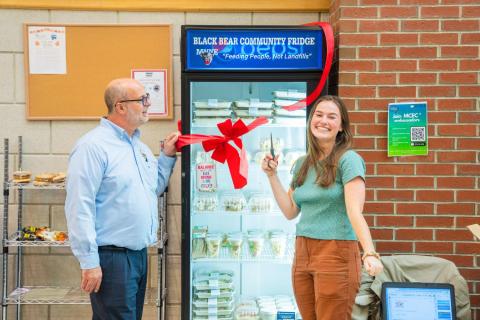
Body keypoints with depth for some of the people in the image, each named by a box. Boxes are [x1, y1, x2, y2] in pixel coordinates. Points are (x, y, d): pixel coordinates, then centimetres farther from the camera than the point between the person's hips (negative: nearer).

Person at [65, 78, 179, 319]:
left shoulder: (139, 146, 13)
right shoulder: (94, 146, -14)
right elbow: (79, 208, -19)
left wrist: (167, 156, 11)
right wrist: (89, 262, -21)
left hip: (139, 253, 9)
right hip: (111, 256, -9)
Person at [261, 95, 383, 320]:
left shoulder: (348, 160, -8)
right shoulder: (302, 164, 12)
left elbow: (355, 212, -17)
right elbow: (290, 211, 14)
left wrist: (370, 253, -30)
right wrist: (272, 175, 8)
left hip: (337, 253, -6)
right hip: (302, 253, 6)